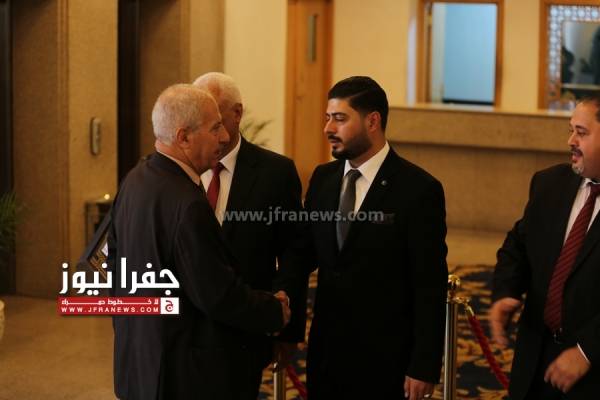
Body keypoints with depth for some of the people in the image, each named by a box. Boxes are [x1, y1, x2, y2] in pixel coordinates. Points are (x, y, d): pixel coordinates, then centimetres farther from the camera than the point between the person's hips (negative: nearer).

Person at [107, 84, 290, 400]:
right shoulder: (187, 205, -26)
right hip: (185, 373, -9)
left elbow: (116, 258, 12)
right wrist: (275, 311, -7)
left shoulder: (135, 180, 2)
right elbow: (218, 294, -23)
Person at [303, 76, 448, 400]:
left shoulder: (418, 189, -12)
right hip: (325, 351, 5)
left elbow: (430, 287, -11)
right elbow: (307, 254, 10)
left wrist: (424, 367, -13)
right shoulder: (322, 178, 6)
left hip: (384, 359, -5)